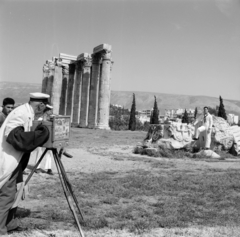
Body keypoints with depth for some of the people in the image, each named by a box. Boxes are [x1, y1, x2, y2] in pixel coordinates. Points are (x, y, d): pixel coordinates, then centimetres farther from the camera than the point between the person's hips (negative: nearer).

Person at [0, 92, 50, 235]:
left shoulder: (28, 113, 8)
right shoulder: (21, 114, -21)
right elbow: (14, 136, -31)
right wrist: (40, 133, -26)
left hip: (14, 160, 10)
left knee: (16, 191, 17)